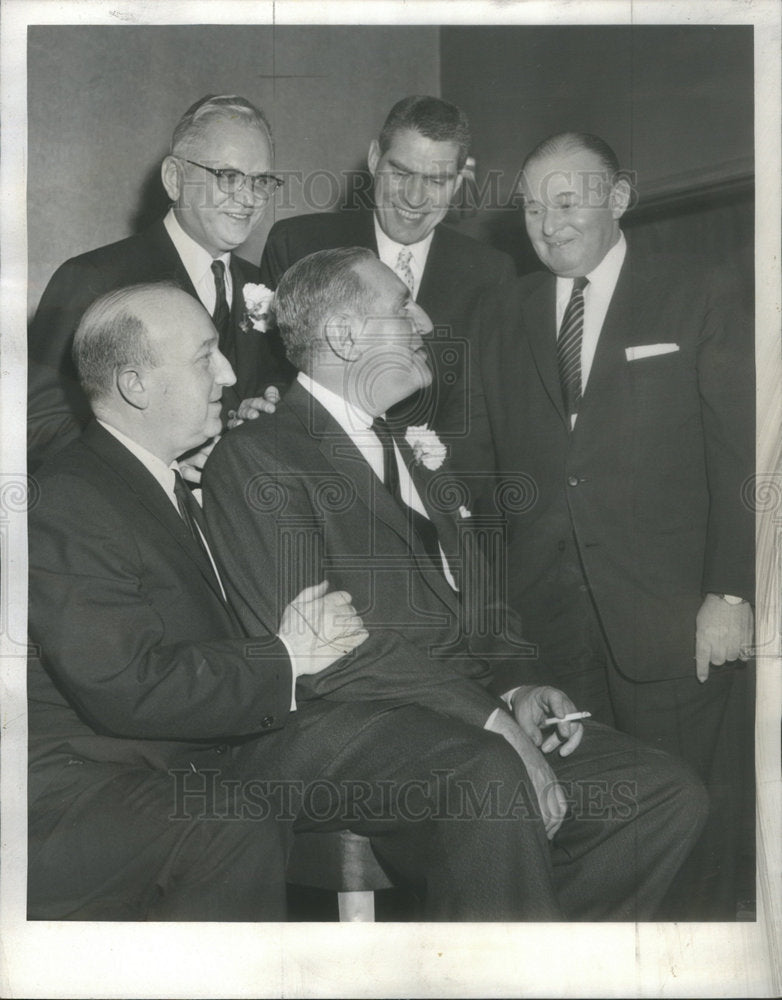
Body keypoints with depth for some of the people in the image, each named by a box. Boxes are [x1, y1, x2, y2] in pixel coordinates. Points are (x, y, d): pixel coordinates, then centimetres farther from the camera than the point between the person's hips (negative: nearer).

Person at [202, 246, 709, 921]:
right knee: (498, 792, -34)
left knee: (668, 791, -8)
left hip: (474, 709, 8)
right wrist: (490, 720, -18)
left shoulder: (410, 450, 23)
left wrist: (518, 688, 2)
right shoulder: (257, 458, -5)